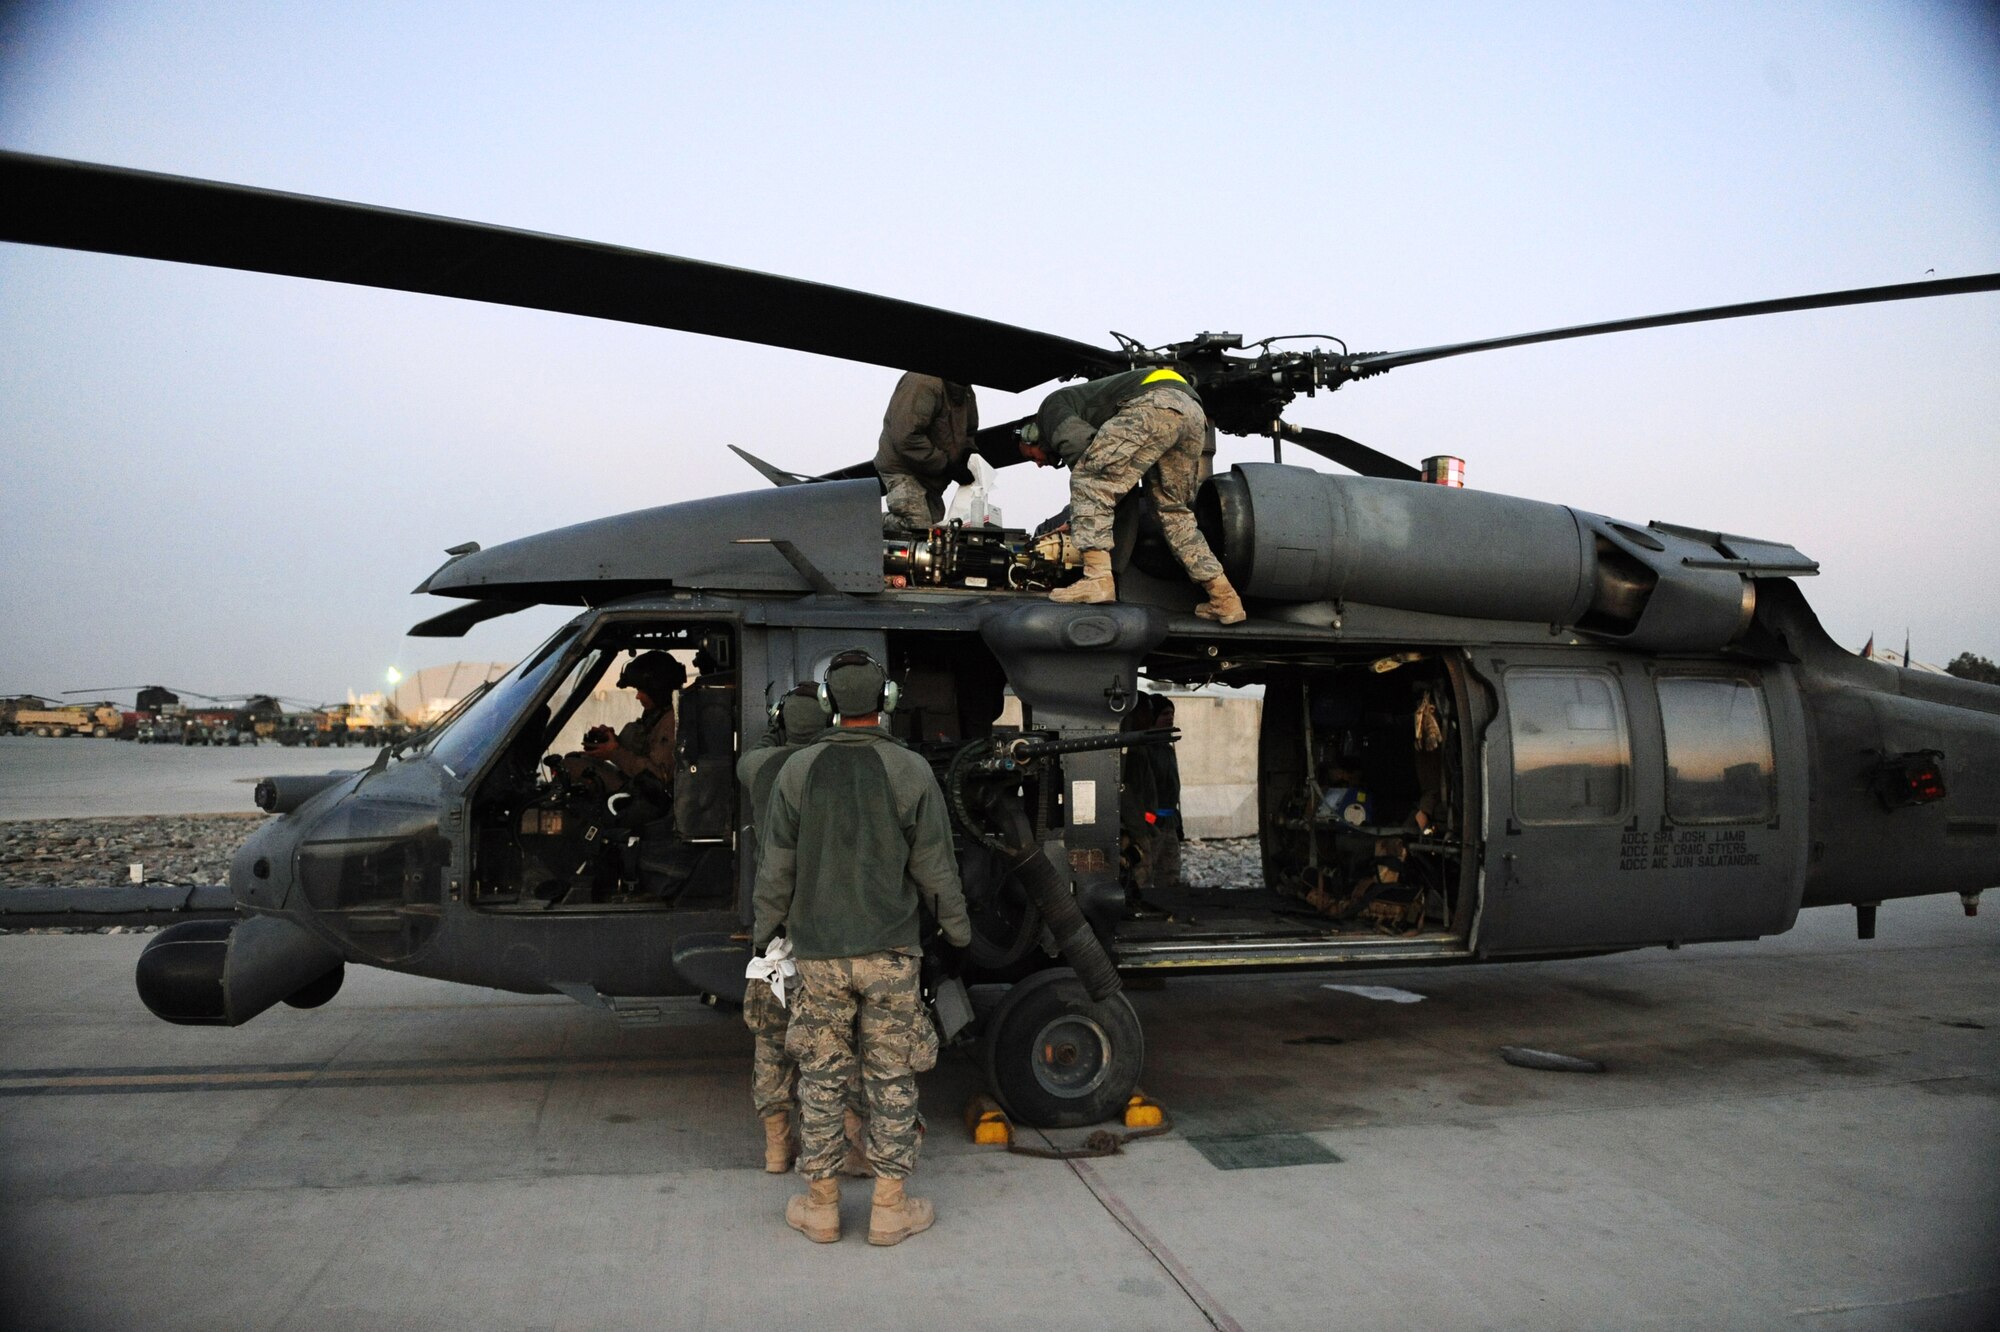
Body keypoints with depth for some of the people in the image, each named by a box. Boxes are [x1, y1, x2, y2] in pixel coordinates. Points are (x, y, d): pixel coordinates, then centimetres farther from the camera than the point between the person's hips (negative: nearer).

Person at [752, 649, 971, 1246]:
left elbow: (775, 867, 3)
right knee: (892, 1079, 8)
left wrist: (764, 930, 17)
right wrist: (958, 930, 12)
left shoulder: (799, 770, -2)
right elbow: (935, 869, -2)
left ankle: (820, 1206, 21)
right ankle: (890, 1208, 15)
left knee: (820, 1077, 11)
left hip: (818, 952, 2)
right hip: (890, 951, -1)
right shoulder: (911, 771, -6)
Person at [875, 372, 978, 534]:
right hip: (903, 470, -9)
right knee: (918, 527, -22)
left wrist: (968, 452, -1)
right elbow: (906, 438, -28)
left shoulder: (966, 391, 8)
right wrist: (947, 465, -24)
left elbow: (969, 432, 24)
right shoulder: (923, 383, -22)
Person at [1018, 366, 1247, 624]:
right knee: (1174, 511, 17)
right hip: (1194, 412, 9)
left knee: (1088, 483, -6)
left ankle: (1097, 579, -20)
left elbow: (1077, 444, -4)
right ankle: (1225, 599, 11)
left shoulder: (1052, 405, 17)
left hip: (1154, 403, -9)